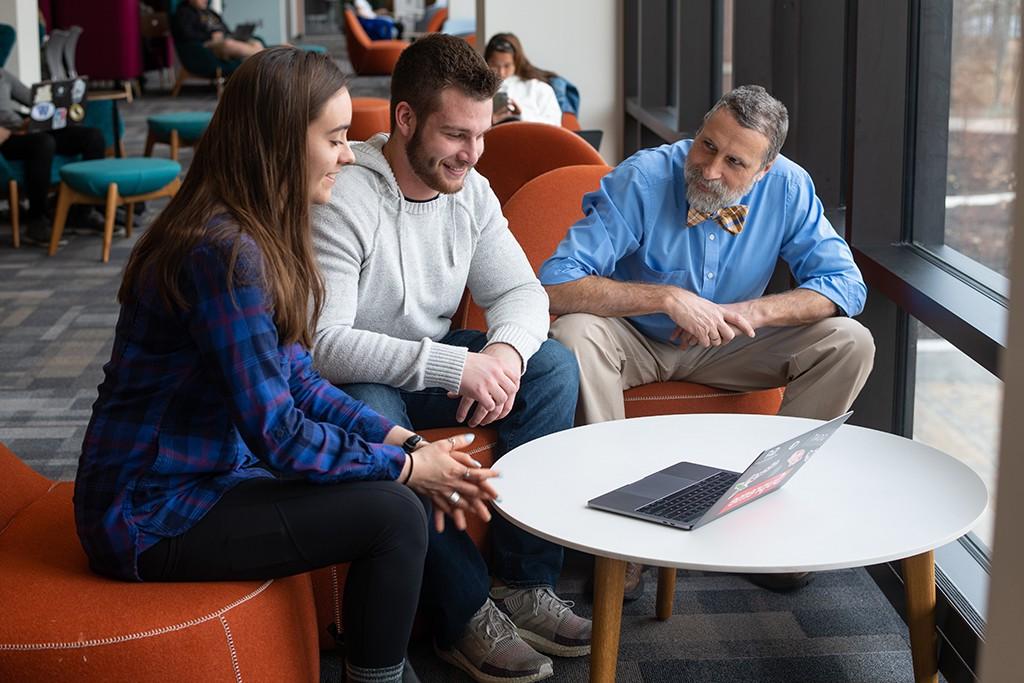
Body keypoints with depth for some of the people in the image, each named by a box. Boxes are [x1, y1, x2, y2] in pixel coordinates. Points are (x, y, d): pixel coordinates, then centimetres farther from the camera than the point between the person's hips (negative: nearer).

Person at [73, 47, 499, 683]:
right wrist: (407, 465, -13)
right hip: (152, 518, -9)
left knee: (394, 483, 6)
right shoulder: (224, 252, -25)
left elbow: (299, 381, 8)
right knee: (393, 513, -16)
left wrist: (404, 441, -4)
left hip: (207, 472, 9)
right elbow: (278, 435, -24)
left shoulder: (262, 237, 6)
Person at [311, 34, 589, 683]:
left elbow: (523, 292, -1)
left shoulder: (471, 191, -2)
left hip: (434, 360, 7)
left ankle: (525, 584, -13)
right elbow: (323, 345, -31)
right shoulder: (340, 201, -24)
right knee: (371, 413, -39)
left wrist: (505, 350, -26)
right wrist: (454, 367, -37)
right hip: (350, 382, -7)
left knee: (553, 363, -13)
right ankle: (466, 612, -24)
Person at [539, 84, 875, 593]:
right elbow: (556, 284, -31)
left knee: (850, 344, -17)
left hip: (729, 348, 3)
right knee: (576, 335, -35)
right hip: (636, 341, -3)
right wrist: (668, 297, -37)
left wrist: (749, 312, -26)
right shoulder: (642, 179, -24)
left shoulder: (788, 188, -15)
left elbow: (845, 285, -12)